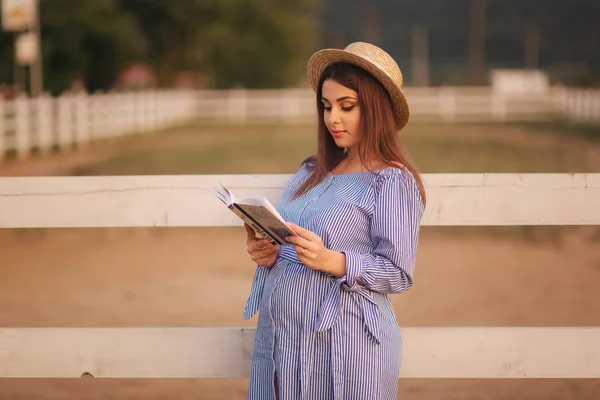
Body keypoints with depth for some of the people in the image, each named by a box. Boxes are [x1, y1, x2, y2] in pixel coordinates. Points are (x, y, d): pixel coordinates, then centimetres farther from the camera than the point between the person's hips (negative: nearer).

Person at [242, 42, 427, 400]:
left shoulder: (393, 181, -7)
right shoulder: (312, 172, 14)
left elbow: (399, 274, -12)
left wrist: (332, 261, -24)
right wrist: (265, 253, -2)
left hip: (344, 343, -6)